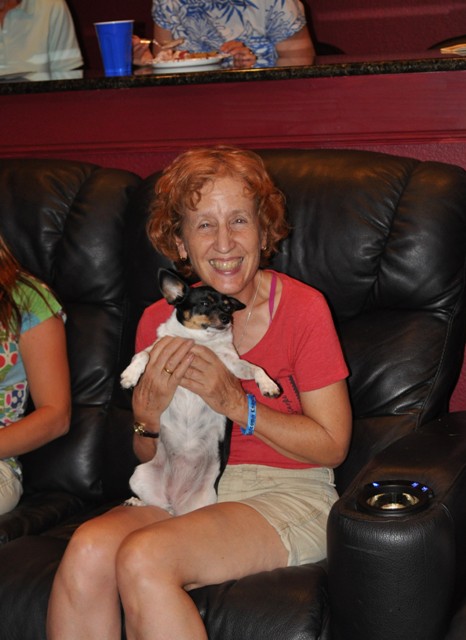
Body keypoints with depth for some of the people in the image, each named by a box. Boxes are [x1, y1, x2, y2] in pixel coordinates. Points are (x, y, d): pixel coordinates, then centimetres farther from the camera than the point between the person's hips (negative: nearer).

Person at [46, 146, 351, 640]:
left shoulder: (303, 308, -6)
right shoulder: (159, 322, 5)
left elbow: (332, 445, -5)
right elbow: (150, 457, 14)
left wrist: (236, 404, -16)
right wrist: (148, 413, -10)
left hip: (288, 493, -4)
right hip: (183, 488, 4)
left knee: (143, 558, -31)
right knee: (88, 549, -29)